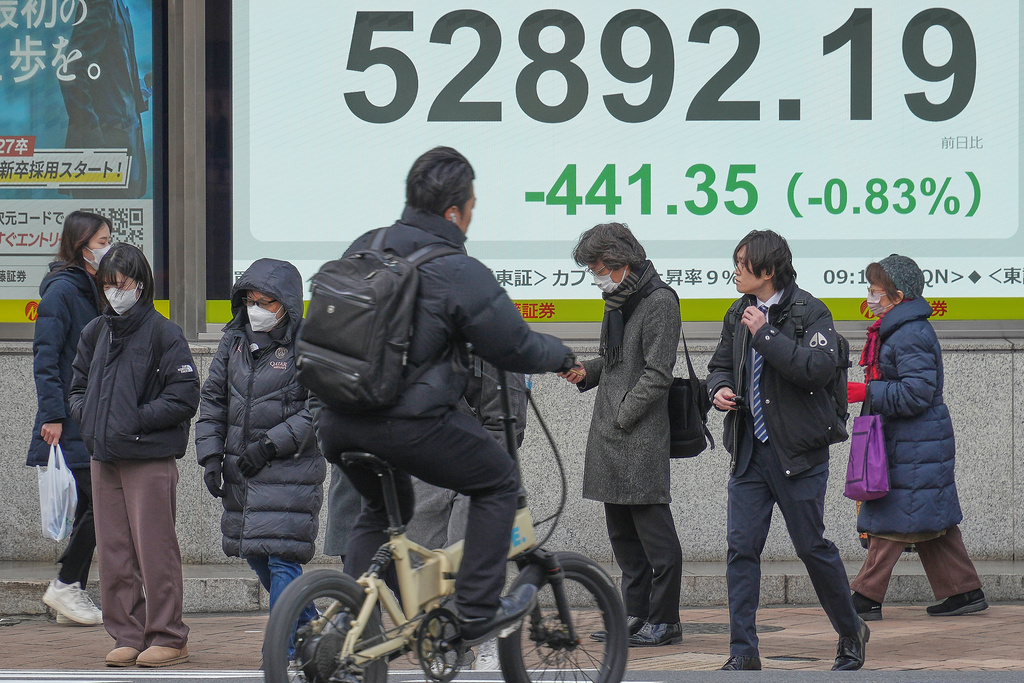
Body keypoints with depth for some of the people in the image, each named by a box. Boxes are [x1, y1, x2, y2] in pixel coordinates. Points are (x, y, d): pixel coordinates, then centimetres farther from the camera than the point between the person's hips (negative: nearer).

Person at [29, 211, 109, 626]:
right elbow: (45, 358, -15)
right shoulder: (62, 291, -11)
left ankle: (74, 594, 13)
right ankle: (65, 586, -2)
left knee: (91, 506, 8)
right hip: (71, 425, -9)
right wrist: (53, 414, -20)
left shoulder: (96, 291, 16)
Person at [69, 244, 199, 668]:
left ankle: (167, 637, 3)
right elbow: (79, 385, 23)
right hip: (104, 458, 6)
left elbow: (184, 397, -10)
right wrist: (86, 414, 4)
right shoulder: (95, 334, 13)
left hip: (151, 459, -6)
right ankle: (128, 636, 14)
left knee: (155, 550, -4)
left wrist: (137, 420, -15)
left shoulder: (163, 334, -7)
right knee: (113, 552, 7)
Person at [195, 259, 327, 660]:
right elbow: (213, 398, 14)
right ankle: (311, 630, 30)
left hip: (291, 467, -7)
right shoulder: (235, 339, 9)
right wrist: (210, 456, 4)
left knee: (282, 557, -12)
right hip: (241, 469, 7)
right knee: (255, 556, 13)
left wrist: (270, 444, -17)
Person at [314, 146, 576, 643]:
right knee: (498, 483, 13)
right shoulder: (459, 272, -12)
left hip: (337, 420, 7)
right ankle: (478, 613, 11)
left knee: (382, 510, 31)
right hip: (409, 423, -7)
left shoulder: (363, 248, 9)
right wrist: (562, 357, 15)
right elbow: (516, 349, -5)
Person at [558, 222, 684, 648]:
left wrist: (621, 417, -16)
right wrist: (587, 372, 7)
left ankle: (664, 621, -1)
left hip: (643, 437, -9)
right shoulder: (618, 300, 17)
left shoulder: (659, 301, -10)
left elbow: (657, 373, -15)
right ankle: (635, 616, 20)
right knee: (621, 532, 13)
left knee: (653, 529, -5)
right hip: (610, 437, 9)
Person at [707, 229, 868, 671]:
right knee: (741, 548, -1)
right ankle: (743, 652, 3)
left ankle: (851, 633, 21)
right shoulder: (739, 315, 12)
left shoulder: (809, 313, -8)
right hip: (749, 450, 6)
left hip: (798, 453, -6)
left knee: (812, 547, 1)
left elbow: (820, 368, -23)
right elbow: (720, 365, 25)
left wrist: (766, 335, -22)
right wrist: (719, 389, 2)